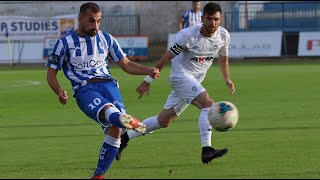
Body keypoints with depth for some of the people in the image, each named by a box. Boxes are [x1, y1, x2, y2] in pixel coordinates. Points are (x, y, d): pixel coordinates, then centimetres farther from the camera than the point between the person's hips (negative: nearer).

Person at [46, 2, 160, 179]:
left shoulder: (106, 39, 19)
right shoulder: (65, 43, 10)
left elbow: (126, 65, 23)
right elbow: (51, 73, 12)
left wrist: (148, 70, 4)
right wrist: (59, 92, -9)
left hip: (107, 83, 4)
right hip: (84, 89, -4)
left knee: (115, 127, -24)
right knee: (107, 109, -38)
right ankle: (125, 119, -75)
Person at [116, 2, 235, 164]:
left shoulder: (223, 36, -2)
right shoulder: (189, 35, -19)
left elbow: (223, 59, 18)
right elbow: (166, 58, -12)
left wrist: (227, 79, 3)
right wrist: (148, 80, -8)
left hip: (194, 81, 7)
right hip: (181, 76, -7)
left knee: (164, 121, 10)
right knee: (208, 103, -29)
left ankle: (125, 137, 23)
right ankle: (206, 151, -37)